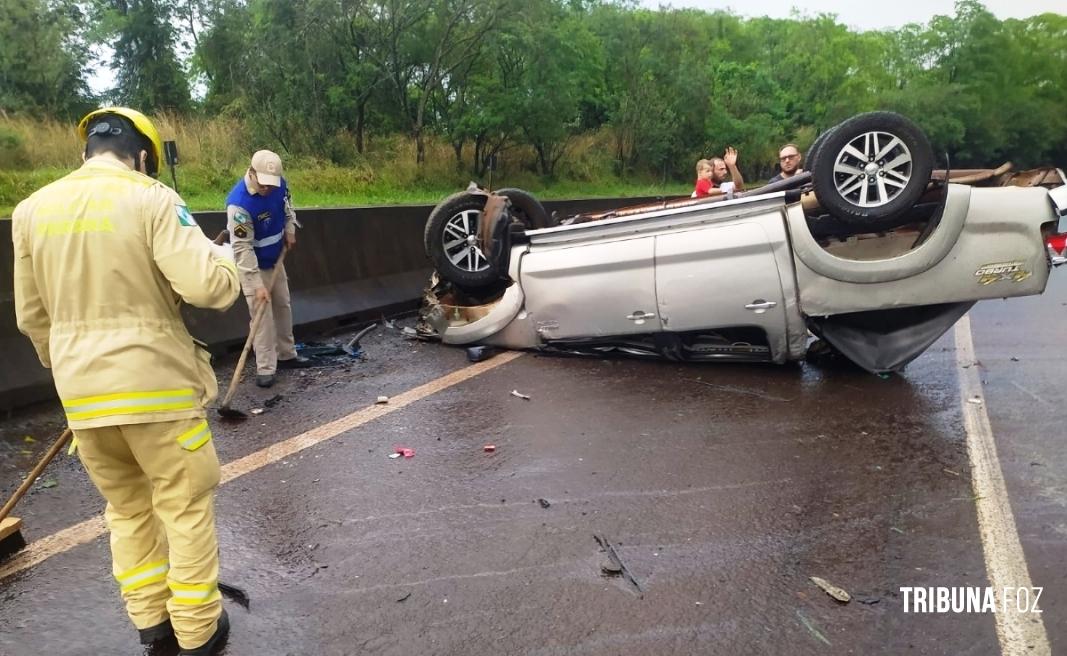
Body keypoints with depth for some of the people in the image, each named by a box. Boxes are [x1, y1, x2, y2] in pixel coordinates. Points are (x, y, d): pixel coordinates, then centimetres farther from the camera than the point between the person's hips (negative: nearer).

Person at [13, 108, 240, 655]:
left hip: (82, 395, 5)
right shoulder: (151, 199, -10)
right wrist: (222, 255, 2)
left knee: (126, 509, 21)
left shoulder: (32, 209, 7)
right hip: (157, 385, -5)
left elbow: (31, 316, 13)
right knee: (186, 509, 11)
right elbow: (208, 287, -20)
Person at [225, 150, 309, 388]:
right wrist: (257, 284, -31)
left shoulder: (279, 184, -13)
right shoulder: (239, 203, -32)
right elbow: (242, 248, -30)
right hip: (252, 266, -7)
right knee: (262, 316, -6)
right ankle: (265, 369, 2)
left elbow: (287, 208, 12)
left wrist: (290, 231, -5)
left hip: (276, 260, 7)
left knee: (283, 307, 16)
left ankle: (286, 355, 31)